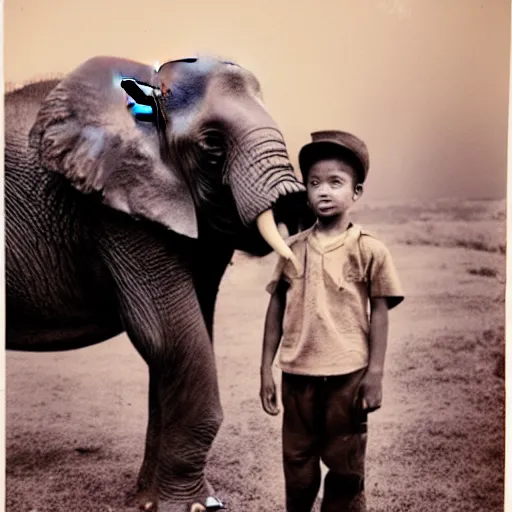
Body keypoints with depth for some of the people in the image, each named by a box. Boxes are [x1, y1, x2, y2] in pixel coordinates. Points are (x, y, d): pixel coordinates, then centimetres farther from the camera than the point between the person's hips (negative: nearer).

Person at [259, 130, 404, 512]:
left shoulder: (369, 249, -5)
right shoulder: (293, 248, 3)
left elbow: (380, 313, -2)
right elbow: (276, 309, 7)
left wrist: (375, 374, -7)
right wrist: (266, 371, 5)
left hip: (348, 375, -3)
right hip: (297, 374, 3)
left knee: (346, 469, 10)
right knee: (297, 464, 16)